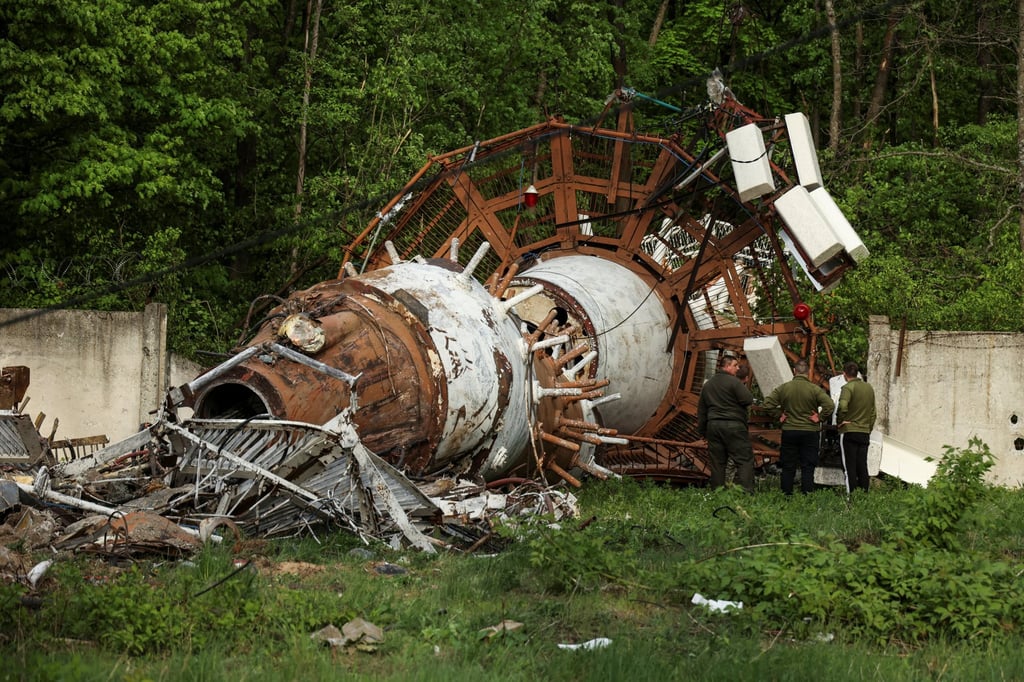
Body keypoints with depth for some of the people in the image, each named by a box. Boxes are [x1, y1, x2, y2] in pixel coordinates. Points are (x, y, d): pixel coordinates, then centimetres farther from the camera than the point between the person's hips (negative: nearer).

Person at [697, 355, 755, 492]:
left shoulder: (708, 385, 16)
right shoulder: (733, 382, -8)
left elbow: (701, 409, 19)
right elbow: (749, 400, -14)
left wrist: (702, 430, 24)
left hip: (713, 425, 7)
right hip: (733, 425, -7)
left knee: (717, 462, 9)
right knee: (745, 460, -6)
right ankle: (746, 491, -16)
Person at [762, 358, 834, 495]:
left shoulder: (783, 388, -2)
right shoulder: (815, 389, -9)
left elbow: (766, 404, -5)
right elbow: (830, 405, -19)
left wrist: (779, 415, 5)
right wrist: (820, 418, -6)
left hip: (788, 432, 2)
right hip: (810, 432, -2)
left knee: (788, 467, 9)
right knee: (808, 468, 2)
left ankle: (786, 494, 10)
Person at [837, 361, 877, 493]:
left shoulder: (848, 387, -11)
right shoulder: (869, 388, 12)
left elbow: (842, 406, -29)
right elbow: (873, 412, 18)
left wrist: (840, 420, -13)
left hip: (849, 432, -6)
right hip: (865, 432, 6)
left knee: (849, 467, -3)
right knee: (862, 466, 10)